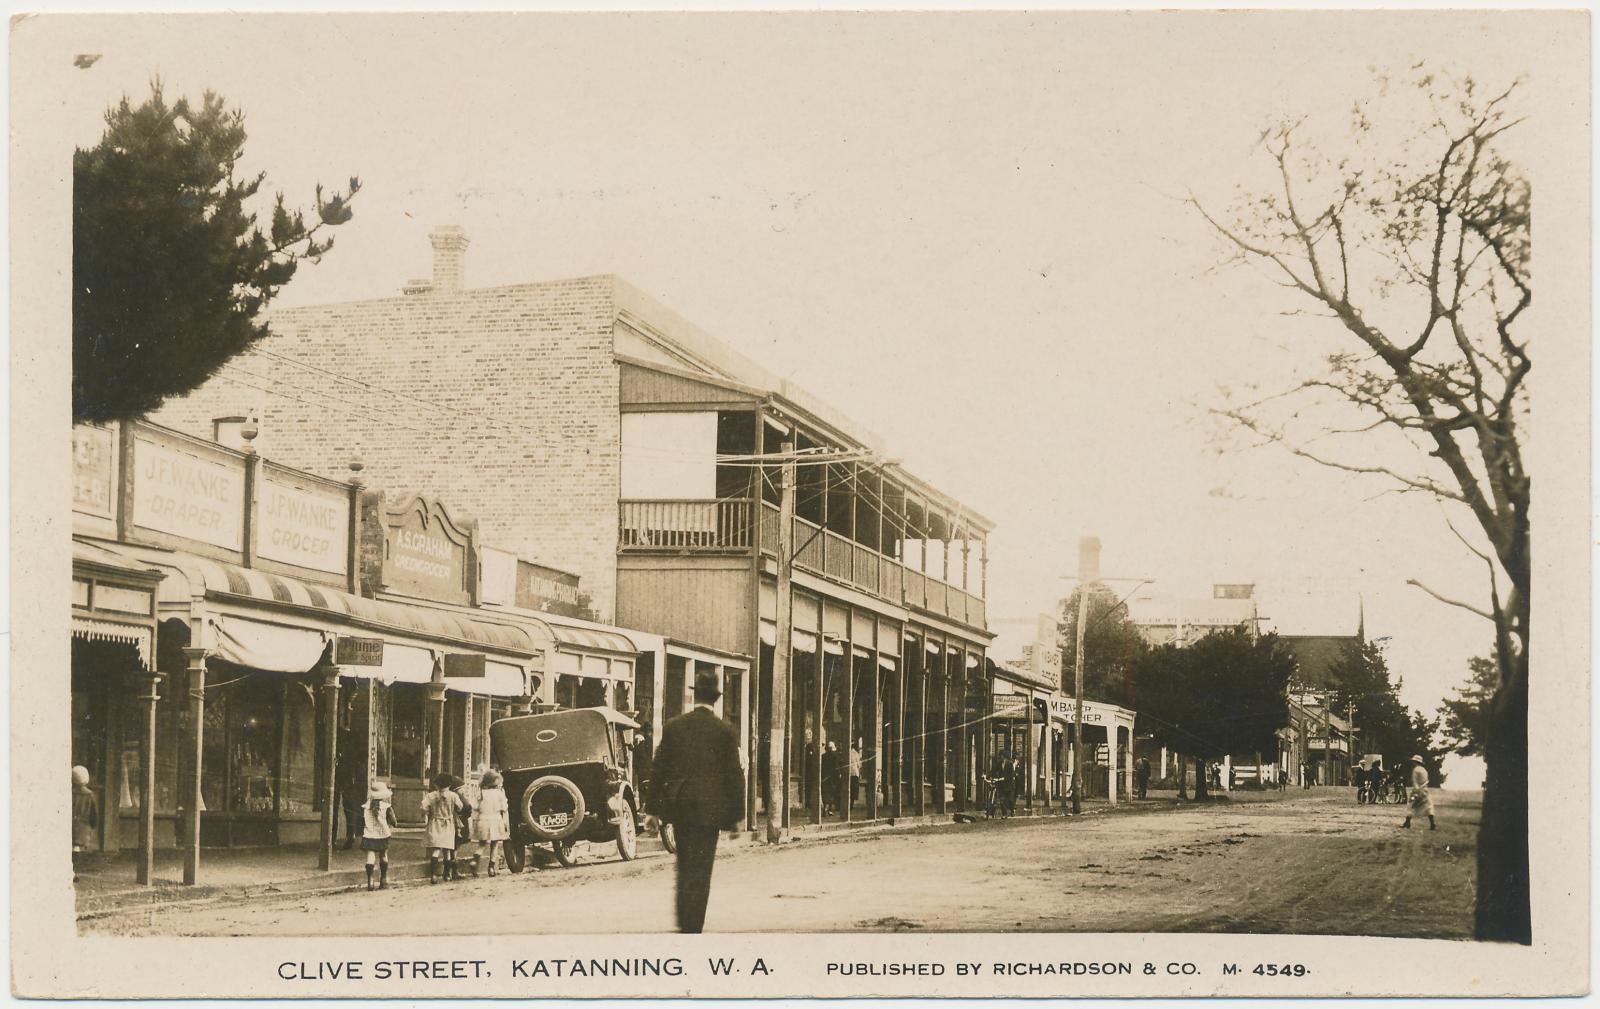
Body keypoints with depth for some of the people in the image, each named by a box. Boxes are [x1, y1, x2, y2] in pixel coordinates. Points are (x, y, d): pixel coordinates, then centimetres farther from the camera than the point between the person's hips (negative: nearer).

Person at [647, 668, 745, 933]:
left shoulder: (673, 726, 1)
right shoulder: (725, 731, -7)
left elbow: (660, 767, 4)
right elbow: (734, 775, -5)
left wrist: (654, 806, 11)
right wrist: (734, 814, 2)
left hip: (678, 806, 3)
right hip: (709, 808, -3)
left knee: (685, 866, 18)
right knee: (700, 870, 1)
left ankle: (684, 920, 24)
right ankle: (692, 926, -2)